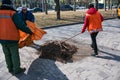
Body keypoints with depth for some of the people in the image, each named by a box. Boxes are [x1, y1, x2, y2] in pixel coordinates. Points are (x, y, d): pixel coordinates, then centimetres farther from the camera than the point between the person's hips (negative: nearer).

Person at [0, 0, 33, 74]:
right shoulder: (13, 14, -15)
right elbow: (22, 26, -16)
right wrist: (30, 32, -3)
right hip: (12, 39, -5)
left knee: (7, 55, 19)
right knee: (15, 55, 9)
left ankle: (10, 68, 33)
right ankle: (17, 69, 22)